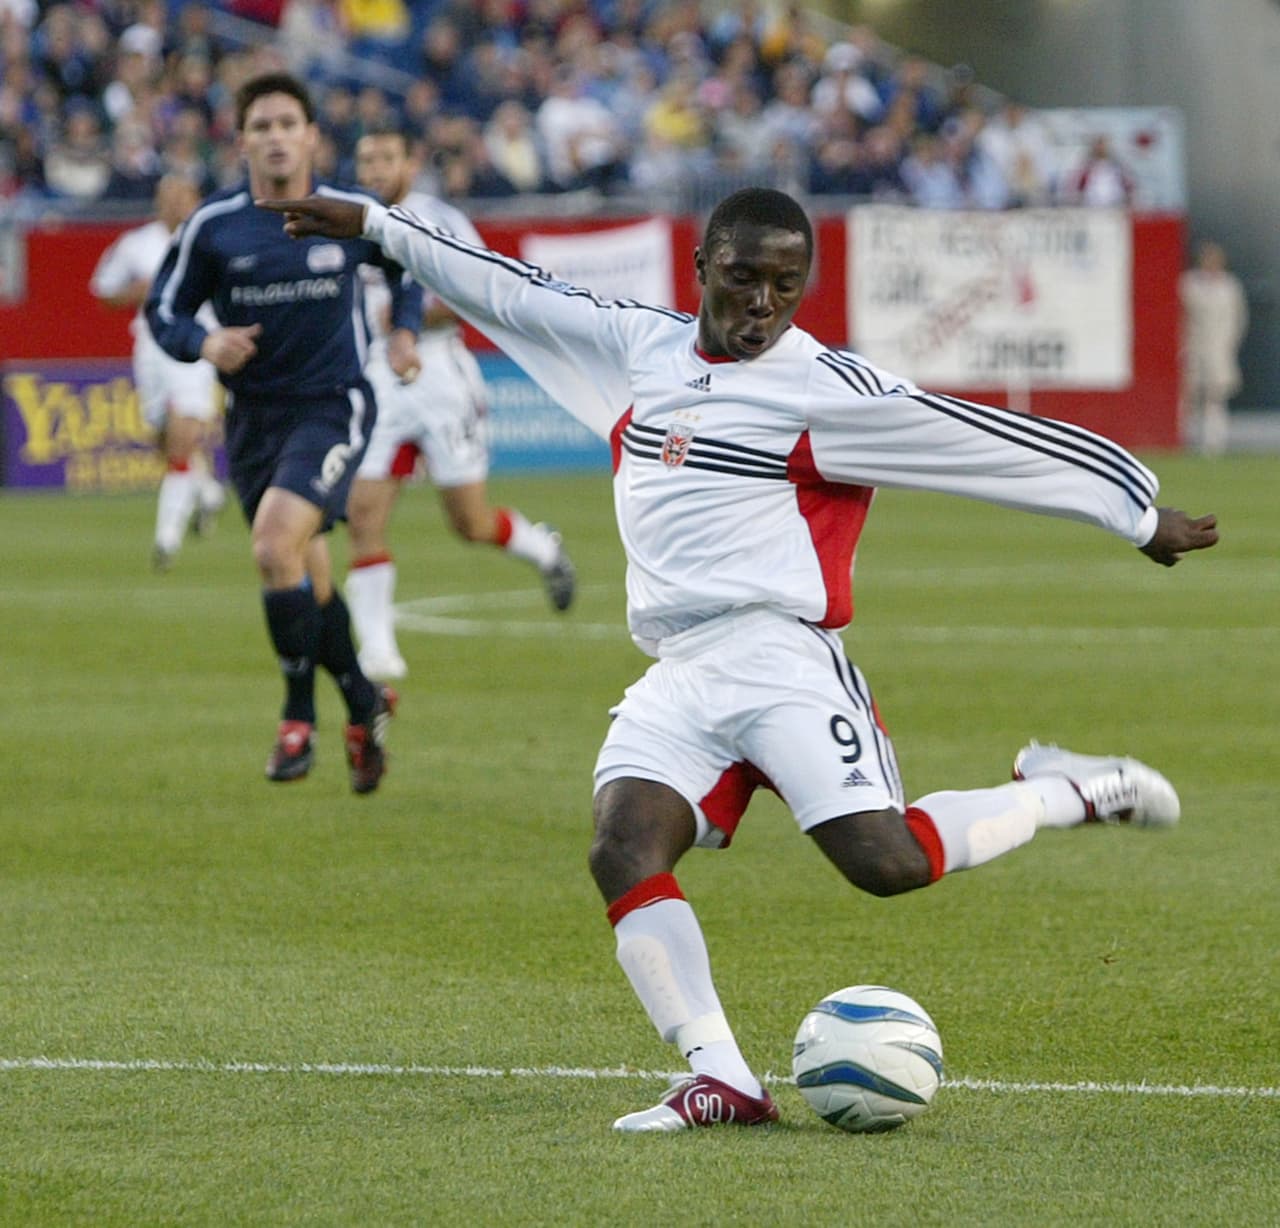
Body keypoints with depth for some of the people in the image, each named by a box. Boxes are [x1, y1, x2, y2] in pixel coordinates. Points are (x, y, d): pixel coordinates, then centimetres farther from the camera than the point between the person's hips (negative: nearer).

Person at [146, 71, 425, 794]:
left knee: (276, 544, -24)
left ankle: (300, 716, -10)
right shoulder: (213, 226, -4)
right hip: (254, 415, 3)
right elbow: (164, 311, 4)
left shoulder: (353, 215, -3)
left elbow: (407, 263, 17)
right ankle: (365, 705, 36)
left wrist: (405, 329, 1)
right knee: (309, 581, 11)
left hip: (334, 407, -3)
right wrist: (205, 343, -16)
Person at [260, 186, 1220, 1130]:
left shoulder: (824, 391, -2)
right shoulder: (640, 348, 15)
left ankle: (1073, 793, 5)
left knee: (885, 862, -20)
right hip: (676, 678, 6)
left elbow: (981, 441, -1)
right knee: (624, 852, -17)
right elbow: (512, 295, 23)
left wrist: (1139, 512, 1)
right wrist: (375, 227, 25)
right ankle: (720, 1080, -18)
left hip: (781, 658, -6)